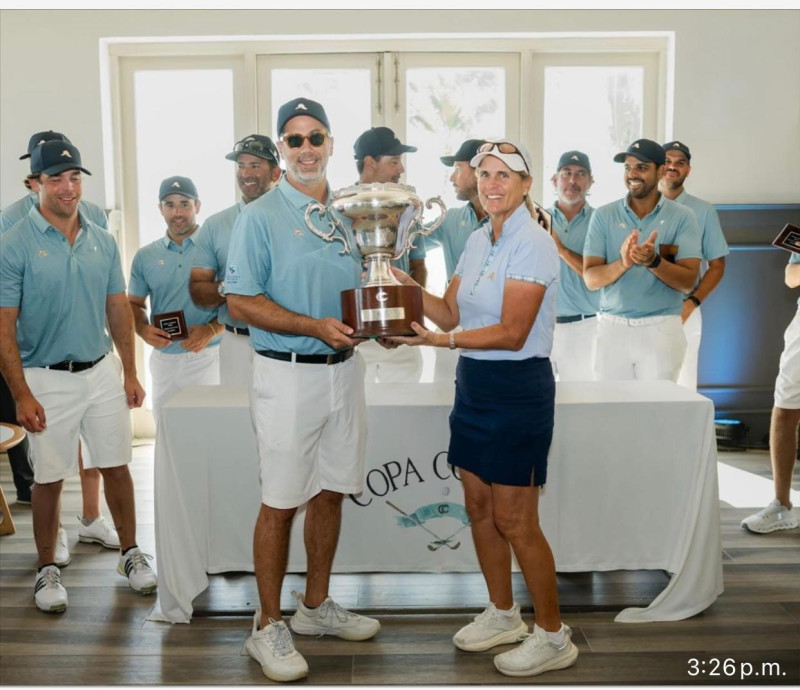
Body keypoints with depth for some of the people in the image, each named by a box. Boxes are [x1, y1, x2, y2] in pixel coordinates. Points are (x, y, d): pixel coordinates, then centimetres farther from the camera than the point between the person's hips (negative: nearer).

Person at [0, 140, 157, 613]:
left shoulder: (103, 241, 4)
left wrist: (130, 373, 8)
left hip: (103, 372, 4)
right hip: (47, 379, -4)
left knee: (116, 466, 11)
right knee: (50, 480, 7)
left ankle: (132, 553, 27)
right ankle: (48, 570, 24)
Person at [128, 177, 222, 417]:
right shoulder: (145, 256, 9)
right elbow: (134, 304, 16)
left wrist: (212, 329, -19)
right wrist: (143, 329, -4)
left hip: (208, 358, -4)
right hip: (163, 359, 4)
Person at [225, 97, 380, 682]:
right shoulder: (260, 216, -5)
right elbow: (242, 302, -11)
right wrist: (316, 327, -19)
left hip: (345, 370, 6)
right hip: (288, 375, -6)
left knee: (331, 493, 14)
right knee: (281, 502, 0)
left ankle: (316, 606, 30)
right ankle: (269, 627, 15)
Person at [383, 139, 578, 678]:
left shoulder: (533, 244, -15)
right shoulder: (478, 240, 11)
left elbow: (512, 334, -20)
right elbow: (450, 311, 8)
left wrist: (442, 341, -25)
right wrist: (402, 280, -3)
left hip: (518, 390, -8)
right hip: (474, 385, 8)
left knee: (515, 522, -1)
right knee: (479, 507, 15)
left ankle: (554, 637, 17)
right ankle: (503, 614, 34)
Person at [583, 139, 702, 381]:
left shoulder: (682, 217, 0)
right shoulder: (603, 215, 2)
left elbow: (687, 282, -7)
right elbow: (591, 279, -5)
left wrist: (653, 261, -25)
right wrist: (623, 263, -24)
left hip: (661, 328, -1)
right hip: (612, 326, 1)